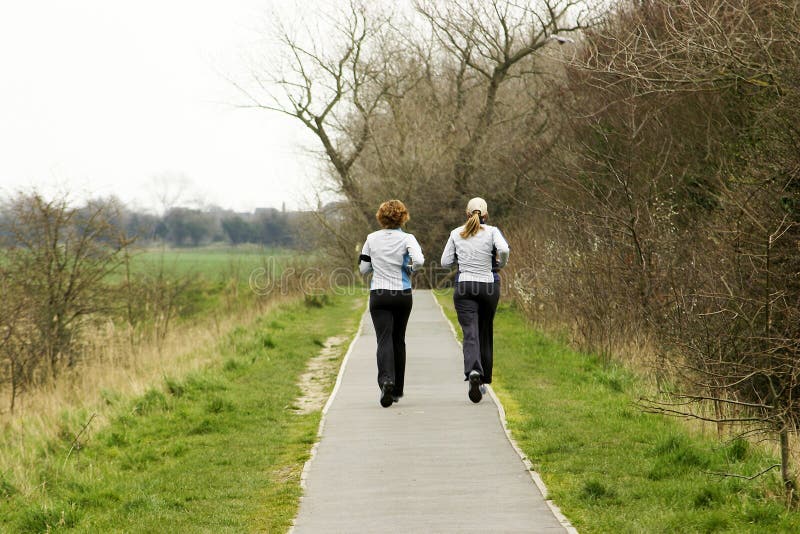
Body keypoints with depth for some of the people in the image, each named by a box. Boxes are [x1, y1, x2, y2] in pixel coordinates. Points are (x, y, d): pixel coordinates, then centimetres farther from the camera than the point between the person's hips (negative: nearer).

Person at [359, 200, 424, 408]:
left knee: (384, 340, -7)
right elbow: (418, 260, -22)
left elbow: (363, 268, 6)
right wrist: (410, 269, -1)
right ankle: (397, 389, 22)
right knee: (398, 340, 15)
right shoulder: (407, 239, -6)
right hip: (402, 295, 0)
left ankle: (386, 380, -33)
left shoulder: (372, 239, 0)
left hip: (378, 295, 0)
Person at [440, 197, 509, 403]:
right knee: (485, 332, 16)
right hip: (489, 285, 0)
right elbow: (503, 249, -21)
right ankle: (483, 380, 23)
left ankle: (473, 371, -36)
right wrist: (501, 263, -1)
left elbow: (445, 262, 4)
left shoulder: (456, 234, 3)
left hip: (464, 286, 0)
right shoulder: (491, 232, -2)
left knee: (470, 333, -9)